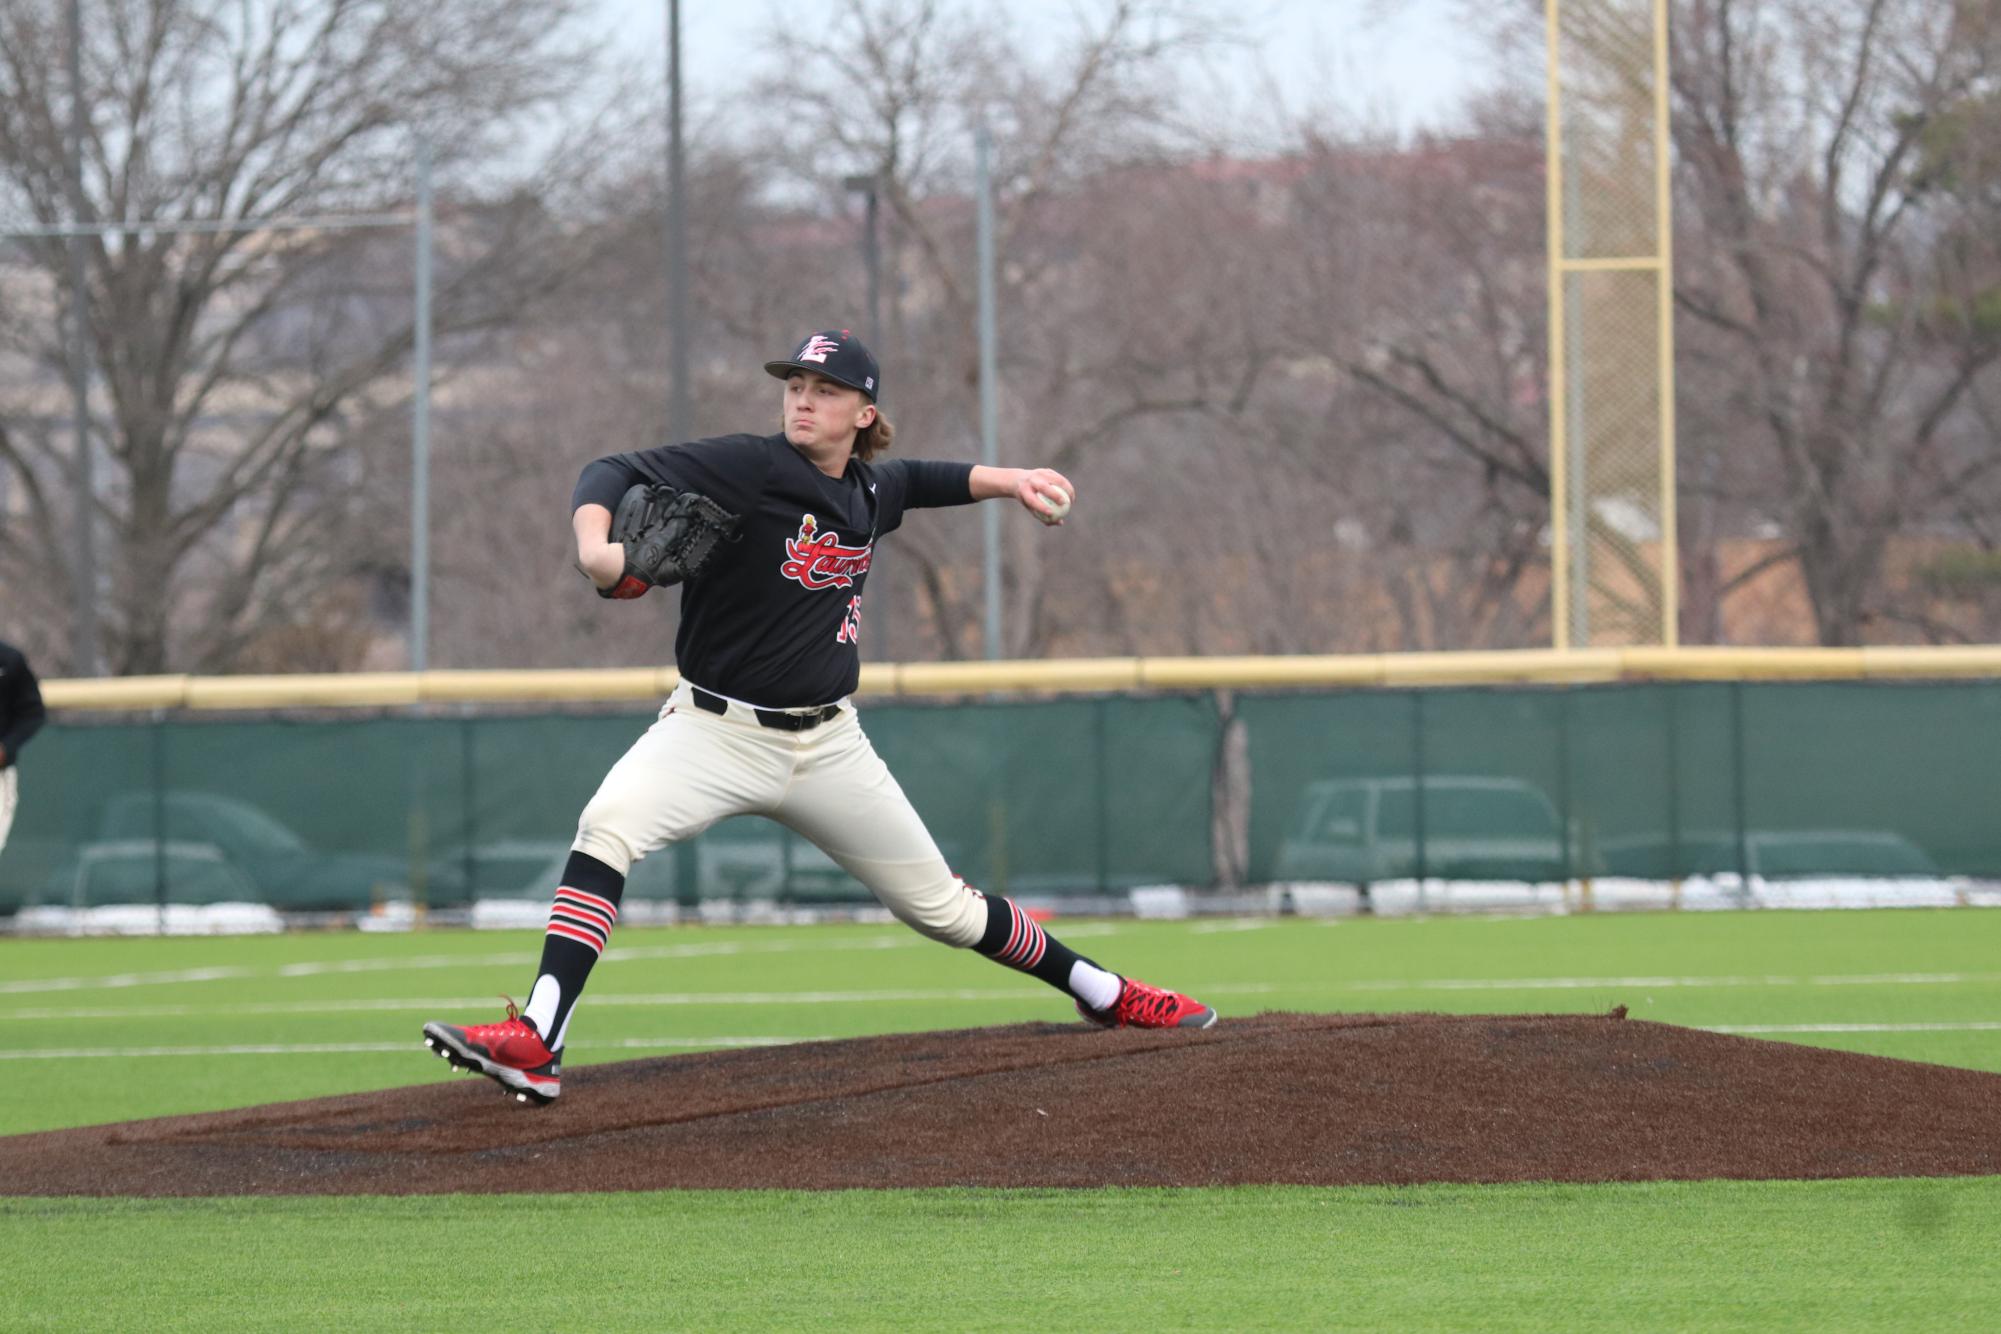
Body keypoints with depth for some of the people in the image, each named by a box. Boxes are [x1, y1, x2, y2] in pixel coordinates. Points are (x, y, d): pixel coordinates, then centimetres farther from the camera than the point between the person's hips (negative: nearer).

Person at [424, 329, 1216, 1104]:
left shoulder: (871, 491, 4)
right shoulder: (750, 468, -14)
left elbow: (921, 481, 29)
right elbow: (616, 475, -24)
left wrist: (1010, 481, 16)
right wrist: (595, 543, -43)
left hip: (826, 744, 4)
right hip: (714, 729, -4)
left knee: (939, 905, 12)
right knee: (609, 824, -31)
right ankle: (536, 1046, -38)